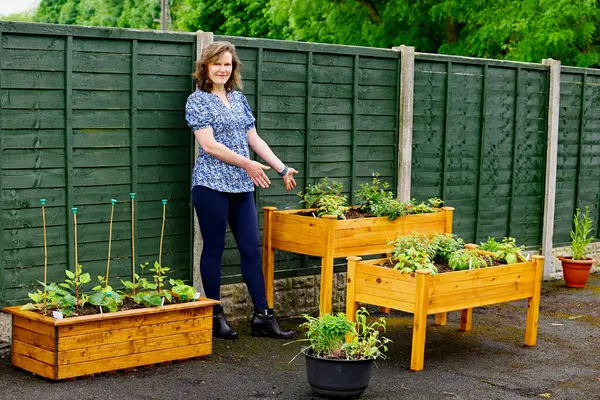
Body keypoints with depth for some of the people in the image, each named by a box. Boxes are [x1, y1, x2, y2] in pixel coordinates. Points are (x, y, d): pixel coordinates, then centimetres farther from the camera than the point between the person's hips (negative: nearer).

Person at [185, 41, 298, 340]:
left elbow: (254, 139, 16)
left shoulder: (238, 98, 15)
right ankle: (215, 317, 11)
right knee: (214, 248, 2)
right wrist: (246, 163, -17)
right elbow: (209, 145, -13)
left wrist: (282, 168, 11)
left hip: (242, 186, 6)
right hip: (212, 184, -6)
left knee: (251, 248, 4)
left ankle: (262, 316, 8)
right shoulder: (198, 100, -4)